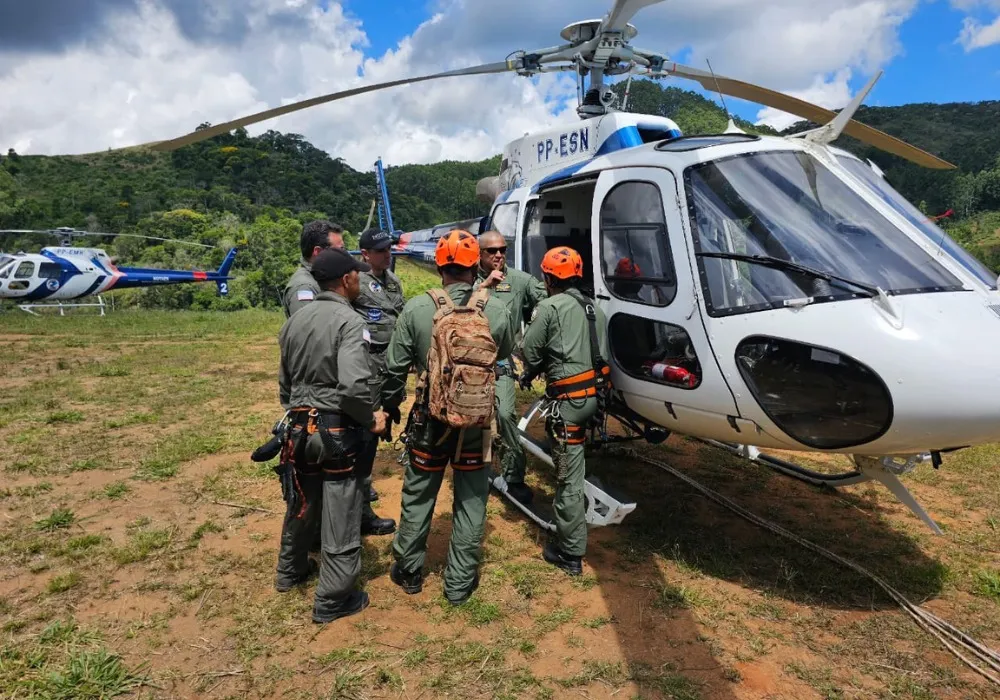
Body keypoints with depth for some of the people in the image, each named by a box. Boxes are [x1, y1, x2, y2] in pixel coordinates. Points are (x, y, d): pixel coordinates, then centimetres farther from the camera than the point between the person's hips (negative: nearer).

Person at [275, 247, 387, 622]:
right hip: (337, 429, -7)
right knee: (340, 517, 6)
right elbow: (353, 385, -29)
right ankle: (332, 601, 18)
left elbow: (284, 380, 15)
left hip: (299, 426, 8)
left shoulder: (295, 320, 7)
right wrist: (371, 419, -12)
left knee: (301, 504, 26)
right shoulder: (349, 321, -17)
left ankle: (290, 572, 46)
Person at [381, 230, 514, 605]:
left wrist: (390, 405, 10)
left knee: (418, 497, 18)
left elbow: (394, 368, -6)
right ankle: (459, 583, 26)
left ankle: (409, 571, 35)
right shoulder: (496, 310, -11)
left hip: (430, 418, 0)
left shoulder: (416, 308, -13)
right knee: (471, 502, 14)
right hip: (477, 421, 0)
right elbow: (506, 355, 7)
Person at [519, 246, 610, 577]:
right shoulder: (594, 308, 16)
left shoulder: (549, 307, -7)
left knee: (568, 476, -2)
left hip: (568, 399, -8)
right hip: (593, 394, 8)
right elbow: (601, 353, 16)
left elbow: (531, 352, -6)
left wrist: (529, 374, 17)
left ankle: (571, 552, 6)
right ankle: (570, 534, 39)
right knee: (572, 467, 24)